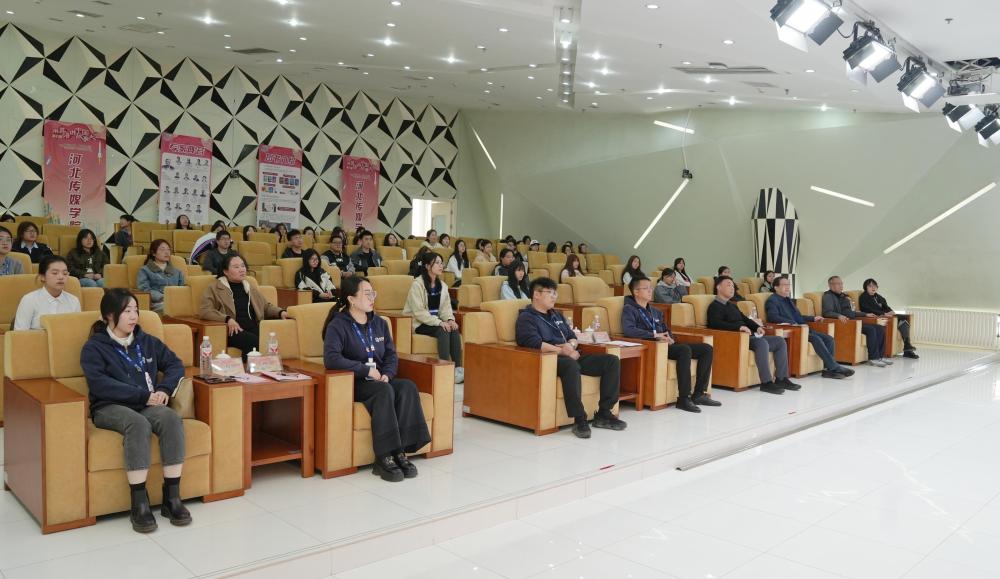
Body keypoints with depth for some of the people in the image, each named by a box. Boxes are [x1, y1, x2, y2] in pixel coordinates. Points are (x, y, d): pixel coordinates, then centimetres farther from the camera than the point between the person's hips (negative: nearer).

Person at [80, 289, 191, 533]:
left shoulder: (146, 341, 17)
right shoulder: (94, 347, 4)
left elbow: (175, 364, 17)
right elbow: (99, 384, -11)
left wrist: (165, 389, -4)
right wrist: (143, 395, -17)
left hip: (147, 406, 4)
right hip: (110, 408, -3)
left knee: (172, 418, -32)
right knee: (138, 423, -38)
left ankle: (172, 498, -27)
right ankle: (139, 504, -33)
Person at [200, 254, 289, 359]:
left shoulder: (250, 287, 26)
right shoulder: (215, 288, 9)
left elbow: (266, 306, 32)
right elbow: (204, 311, -4)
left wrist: (280, 312, 9)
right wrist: (227, 319, -18)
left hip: (253, 328, 4)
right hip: (234, 331, -4)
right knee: (254, 342, -36)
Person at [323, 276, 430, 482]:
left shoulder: (379, 323, 13)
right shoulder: (338, 325, -6)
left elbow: (392, 354, 12)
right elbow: (331, 358, -21)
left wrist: (387, 374, -10)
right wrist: (367, 370, -20)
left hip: (381, 380, 5)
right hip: (354, 384, -5)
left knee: (407, 387, -26)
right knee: (384, 391, -35)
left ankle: (400, 452, -27)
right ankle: (384, 457, -31)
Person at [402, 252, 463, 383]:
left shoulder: (442, 285, 10)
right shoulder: (417, 284, -12)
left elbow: (446, 307, 9)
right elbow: (419, 311, -18)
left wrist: (450, 320, -14)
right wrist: (439, 322, -25)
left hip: (436, 321, 6)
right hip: (420, 323, -6)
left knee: (454, 329, -23)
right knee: (443, 331, -31)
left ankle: (458, 368, -28)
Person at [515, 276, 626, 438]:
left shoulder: (557, 315, 27)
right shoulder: (526, 318, 0)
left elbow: (573, 337, 23)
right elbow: (535, 343, -16)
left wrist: (571, 345, -2)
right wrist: (563, 351, -17)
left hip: (571, 357, 8)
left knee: (612, 361, -8)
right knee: (571, 365, -42)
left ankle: (603, 414, -8)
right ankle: (579, 420, -37)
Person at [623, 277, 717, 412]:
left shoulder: (655, 312, 26)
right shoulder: (629, 309, 0)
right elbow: (628, 330, -19)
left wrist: (670, 339, 2)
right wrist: (655, 335, -22)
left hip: (666, 345, 8)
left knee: (707, 349, -5)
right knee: (685, 349, -34)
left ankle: (699, 394, -7)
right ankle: (683, 398, -31)